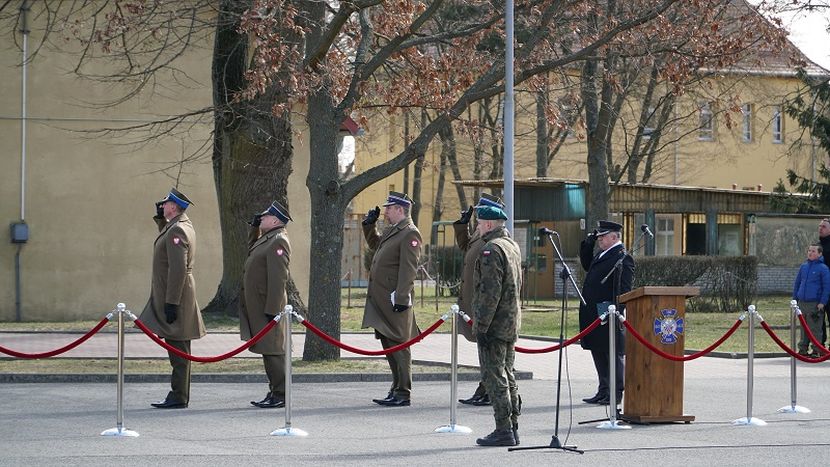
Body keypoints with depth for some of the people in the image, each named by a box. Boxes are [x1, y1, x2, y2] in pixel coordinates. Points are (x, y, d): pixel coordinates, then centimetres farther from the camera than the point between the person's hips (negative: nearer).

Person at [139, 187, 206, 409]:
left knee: (178, 349, -7)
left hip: (174, 296, -10)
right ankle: (179, 396, 17)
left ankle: (178, 397, -6)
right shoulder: (185, 225, 12)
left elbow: (178, 269, -23)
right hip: (175, 297, 10)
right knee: (178, 349, 12)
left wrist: (171, 302, -23)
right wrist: (160, 218, 19)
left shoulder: (177, 230, -18)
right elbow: (166, 238, 36)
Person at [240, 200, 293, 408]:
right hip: (258, 306, 10)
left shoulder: (278, 242, -17)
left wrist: (272, 309, -24)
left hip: (267, 307, -10)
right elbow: (252, 249, 36)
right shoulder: (267, 238, 14)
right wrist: (254, 227, 20)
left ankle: (280, 395, -3)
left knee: (272, 351, -7)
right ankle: (275, 392, 19)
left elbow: (278, 279, -22)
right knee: (268, 351, 13)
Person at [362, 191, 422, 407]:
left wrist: (401, 298, -23)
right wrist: (369, 225, 23)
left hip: (395, 300, -10)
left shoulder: (410, 234, -13)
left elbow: (408, 269, -19)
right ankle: (396, 390, 22)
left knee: (399, 346, -6)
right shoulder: (392, 231, 16)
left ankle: (403, 394, -3)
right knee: (389, 346, 14)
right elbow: (375, 244, 38)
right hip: (382, 300, 10)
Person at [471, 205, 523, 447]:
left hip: (494, 325, -10)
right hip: (512, 323, 10)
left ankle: (503, 431, -7)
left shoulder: (491, 249, -16)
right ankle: (512, 428, 17)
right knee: (507, 376, 14)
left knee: (494, 377, -6)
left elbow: (490, 292, -21)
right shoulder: (512, 246, 14)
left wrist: (482, 326, -19)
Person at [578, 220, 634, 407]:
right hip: (594, 315, 10)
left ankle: (615, 394, 4)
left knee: (613, 354, -2)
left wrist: (617, 312, -24)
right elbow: (586, 264, 33)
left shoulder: (622, 258, -12)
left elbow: (623, 288, -18)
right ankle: (603, 391, 22)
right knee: (598, 353, 14)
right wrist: (588, 244, 19)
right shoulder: (602, 255, 16)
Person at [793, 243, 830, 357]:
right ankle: (802, 349, 17)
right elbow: (797, 283, 19)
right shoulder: (803, 266, 11)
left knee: (814, 329, -4)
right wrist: (795, 299, 13)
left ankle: (816, 350, 1)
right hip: (802, 303, 6)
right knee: (804, 328, 11)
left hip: (815, 304, -5)